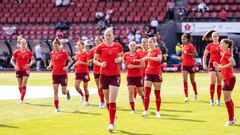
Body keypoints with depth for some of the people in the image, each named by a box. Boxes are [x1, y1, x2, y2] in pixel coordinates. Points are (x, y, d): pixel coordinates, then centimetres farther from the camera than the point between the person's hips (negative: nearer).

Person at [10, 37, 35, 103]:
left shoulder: (28, 52, -4)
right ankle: (22, 95, 34)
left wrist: (30, 64, -14)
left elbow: (33, 60, 5)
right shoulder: (16, 52, -5)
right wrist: (15, 65, -16)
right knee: (20, 85, 9)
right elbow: (12, 60, 2)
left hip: (26, 70, -1)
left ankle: (22, 99, -10)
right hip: (18, 70, 1)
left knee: (24, 85, -11)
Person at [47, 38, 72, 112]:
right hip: (55, 74, 3)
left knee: (64, 92, 0)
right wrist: (50, 66, 0)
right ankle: (56, 107, -1)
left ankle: (67, 92, 39)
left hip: (63, 74, -3)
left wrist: (67, 67, -16)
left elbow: (71, 61, -1)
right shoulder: (52, 53, 5)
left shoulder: (64, 52, -8)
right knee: (55, 91, -5)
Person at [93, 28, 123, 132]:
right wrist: (100, 64, -13)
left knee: (112, 100, -11)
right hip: (104, 75, 1)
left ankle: (111, 123, -8)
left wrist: (119, 59, -6)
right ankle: (113, 117, 35)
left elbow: (121, 57, 16)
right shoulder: (100, 47, -1)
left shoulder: (118, 46, 1)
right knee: (107, 100, 12)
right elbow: (94, 60, 6)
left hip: (115, 75, -1)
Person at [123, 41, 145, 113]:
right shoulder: (126, 55, 4)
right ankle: (133, 109, -6)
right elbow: (124, 64, 20)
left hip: (138, 76, -2)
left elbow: (143, 65, -11)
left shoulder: (138, 54, -6)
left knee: (140, 92, 8)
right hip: (130, 76, 2)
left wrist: (133, 66, -17)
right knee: (130, 92, -11)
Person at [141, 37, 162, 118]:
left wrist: (149, 57, -31)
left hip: (157, 73, -5)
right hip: (148, 73, 5)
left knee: (157, 93, 2)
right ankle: (145, 111, -2)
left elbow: (159, 58, -28)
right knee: (146, 91, -4)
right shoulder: (149, 51, 10)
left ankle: (158, 112, 10)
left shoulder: (157, 51, -8)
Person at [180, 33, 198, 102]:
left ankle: (195, 93, 33)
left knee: (192, 80, 9)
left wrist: (188, 53, -26)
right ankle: (186, 96, -8)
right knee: (184, 80, -9)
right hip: (184, 65, 5)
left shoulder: (191, 46, -11)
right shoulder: (182, 46, 8)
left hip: (191, 65, -5)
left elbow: (195, 54, -16)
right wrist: (181, 57, 3)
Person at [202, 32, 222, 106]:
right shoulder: (209, 46, 4)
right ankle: (212, 100, -5)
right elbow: (205, 56, 8)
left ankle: (218, 100, 12)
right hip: (212, 64, -1)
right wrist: (204, 64, -3)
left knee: (219, 82, 5)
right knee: (213, 81, -11)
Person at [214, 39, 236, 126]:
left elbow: (233, 63, -28)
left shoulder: (227, 53, -14)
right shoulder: (225, 53, 14)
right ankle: (232, 117, 26)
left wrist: (222, 67, -24)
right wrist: (218, 66, 10)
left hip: (229, 78, -10)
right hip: (227, 78, 10)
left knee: (227, 99, -7)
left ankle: (231, 119, -3)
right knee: (228, 99, 17)